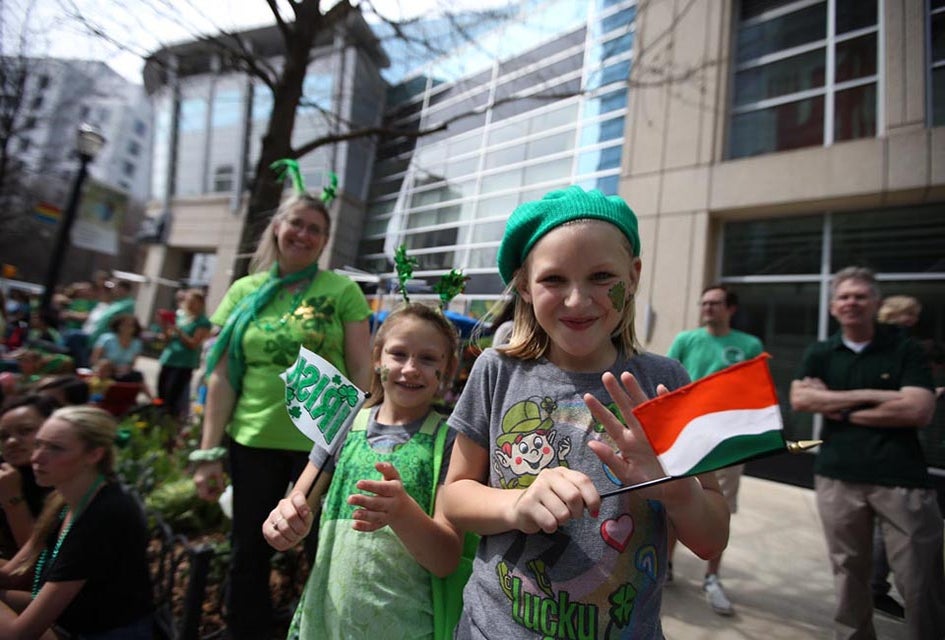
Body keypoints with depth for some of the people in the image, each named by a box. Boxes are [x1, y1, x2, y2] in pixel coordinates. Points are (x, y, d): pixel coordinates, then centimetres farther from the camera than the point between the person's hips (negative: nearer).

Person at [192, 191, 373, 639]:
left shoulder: (342, 291, -3)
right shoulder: (245, 291, 4)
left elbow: (361, 373, -5)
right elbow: (222, 376, 4)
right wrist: (209, 452, 2)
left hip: (324, 443, -2)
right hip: (254, 443, 3)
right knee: (249, 555, 18)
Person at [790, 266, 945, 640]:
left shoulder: (905, 349, 2)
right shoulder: (820, 354, 8)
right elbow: (799, 399, -8)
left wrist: (840, 409, -8)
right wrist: (868, 395, -12)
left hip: (903, 478, -1)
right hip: (838, 477, 2)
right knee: (849, 575, 13)